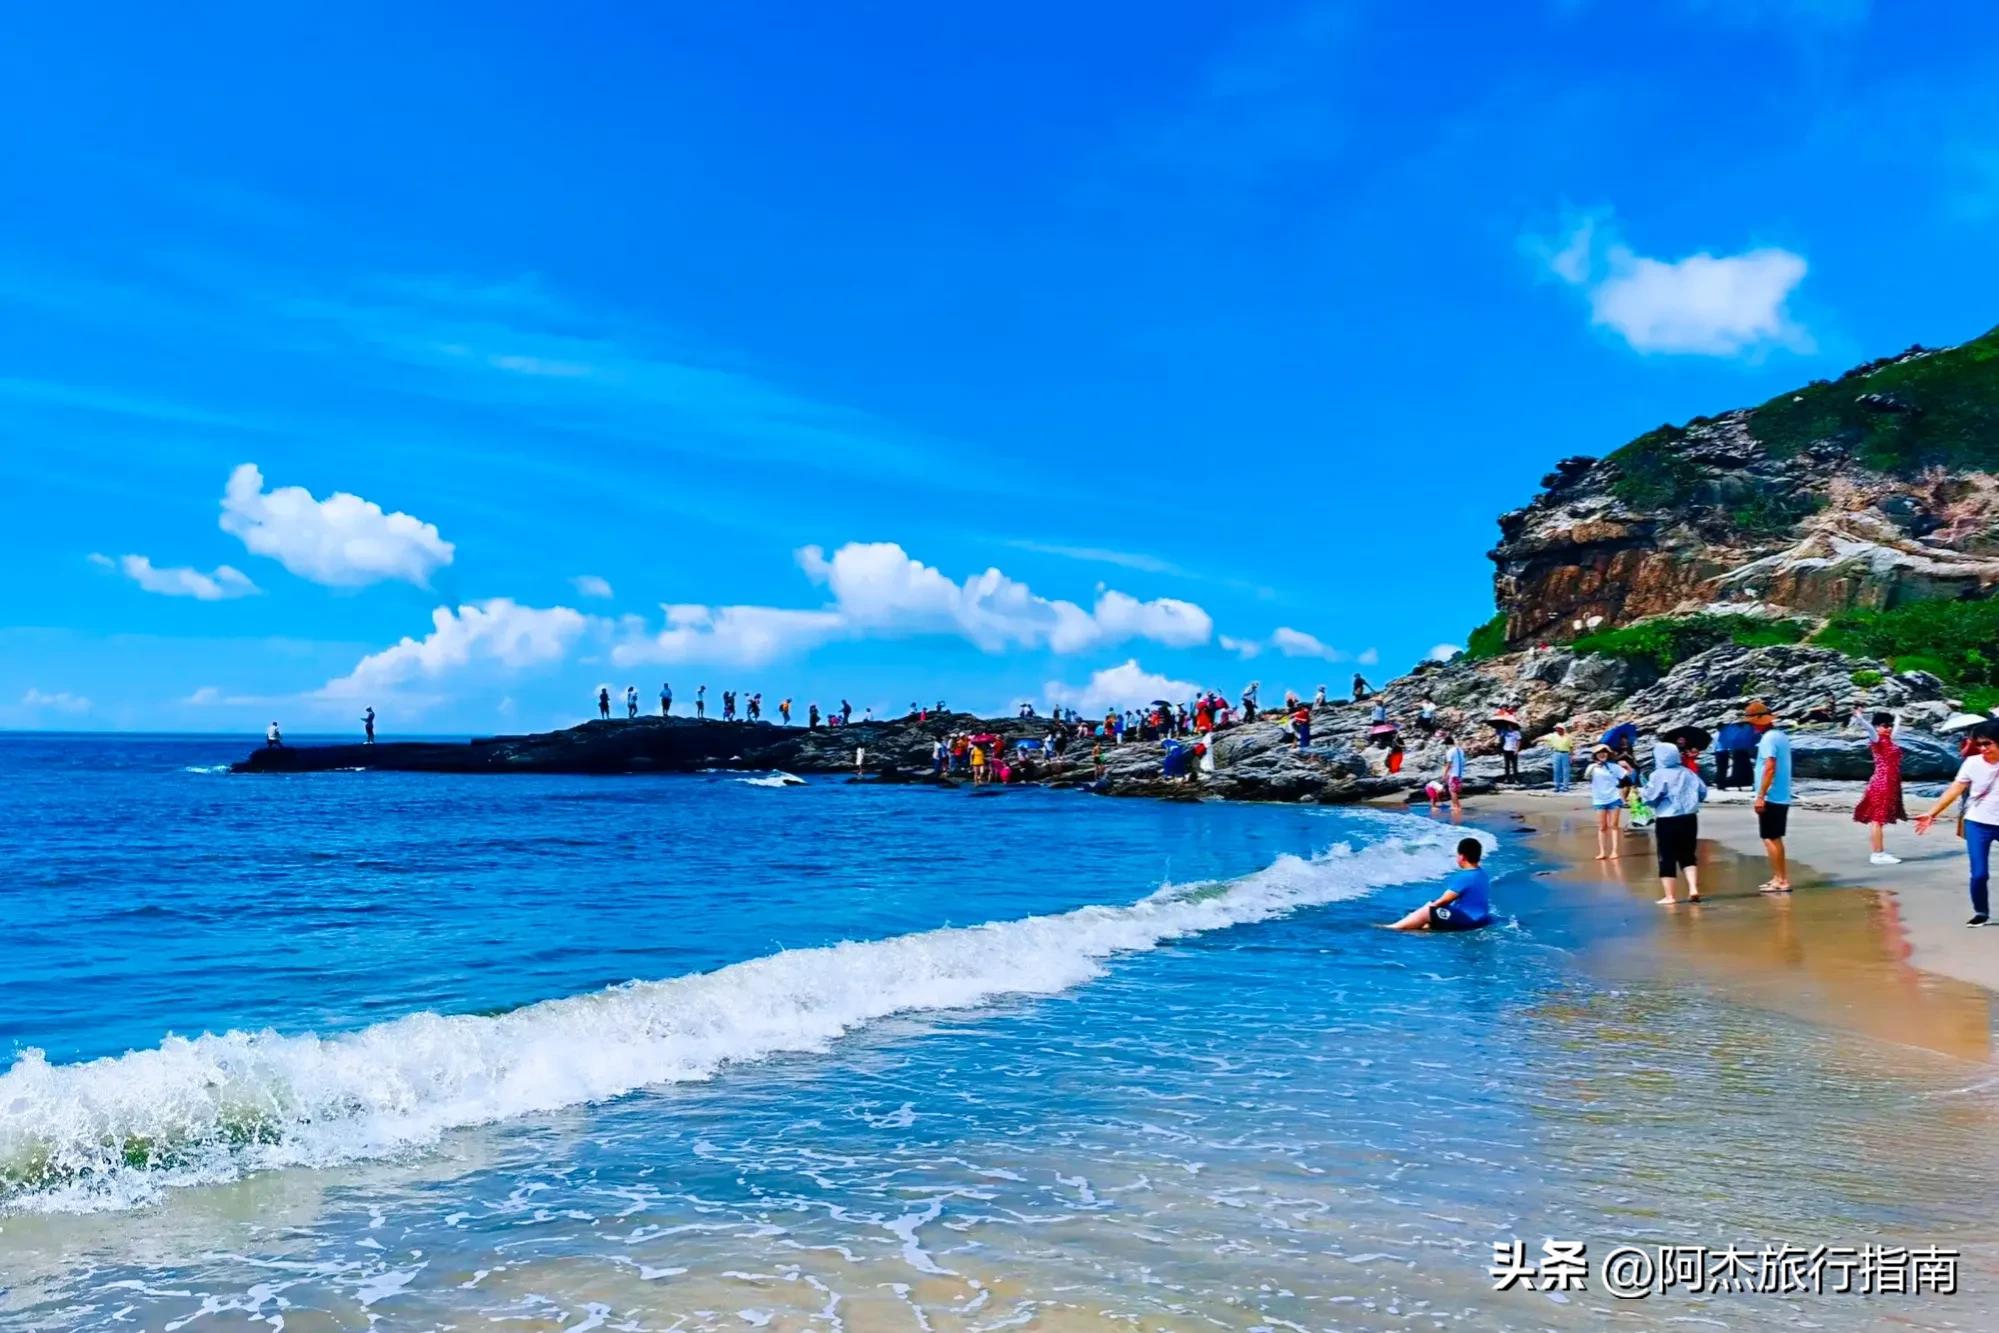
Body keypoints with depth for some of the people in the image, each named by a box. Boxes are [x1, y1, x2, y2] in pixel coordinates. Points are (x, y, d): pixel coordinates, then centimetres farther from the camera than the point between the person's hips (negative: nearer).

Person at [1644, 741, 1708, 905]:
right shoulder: (1688, 773, 8)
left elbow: (1650, 798, -16)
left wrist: (1646, 790, 5)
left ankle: (1670, 896, 3)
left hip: (1667, 821, -5)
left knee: (1667, 859, 2)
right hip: (1689, 819, 5)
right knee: (1688, 856, 16)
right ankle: (1694, 889, 4)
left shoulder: (1659, 775, -11)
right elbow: (1703, 792, 14)